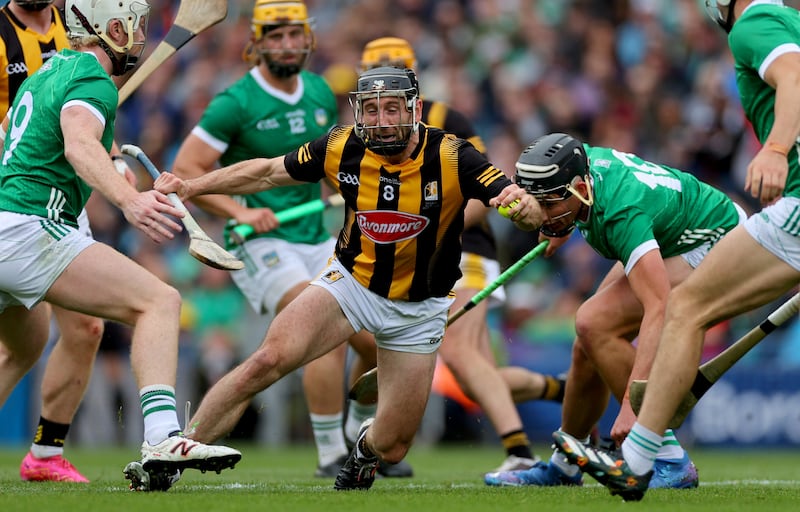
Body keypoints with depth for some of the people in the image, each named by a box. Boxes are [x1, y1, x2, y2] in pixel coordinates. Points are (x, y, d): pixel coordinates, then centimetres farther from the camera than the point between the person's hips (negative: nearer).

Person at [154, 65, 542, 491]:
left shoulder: (451, 158, -23)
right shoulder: (342, 148, -16)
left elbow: (532, 214, -27)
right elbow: (267, 172, -1)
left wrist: (523, 206, -51)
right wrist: (191, 187, -9)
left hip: (417, 309, 0)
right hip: (350, 281, 1)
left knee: (392, 448, 1)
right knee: (268, 360, -25)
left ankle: (365, 447, 41)